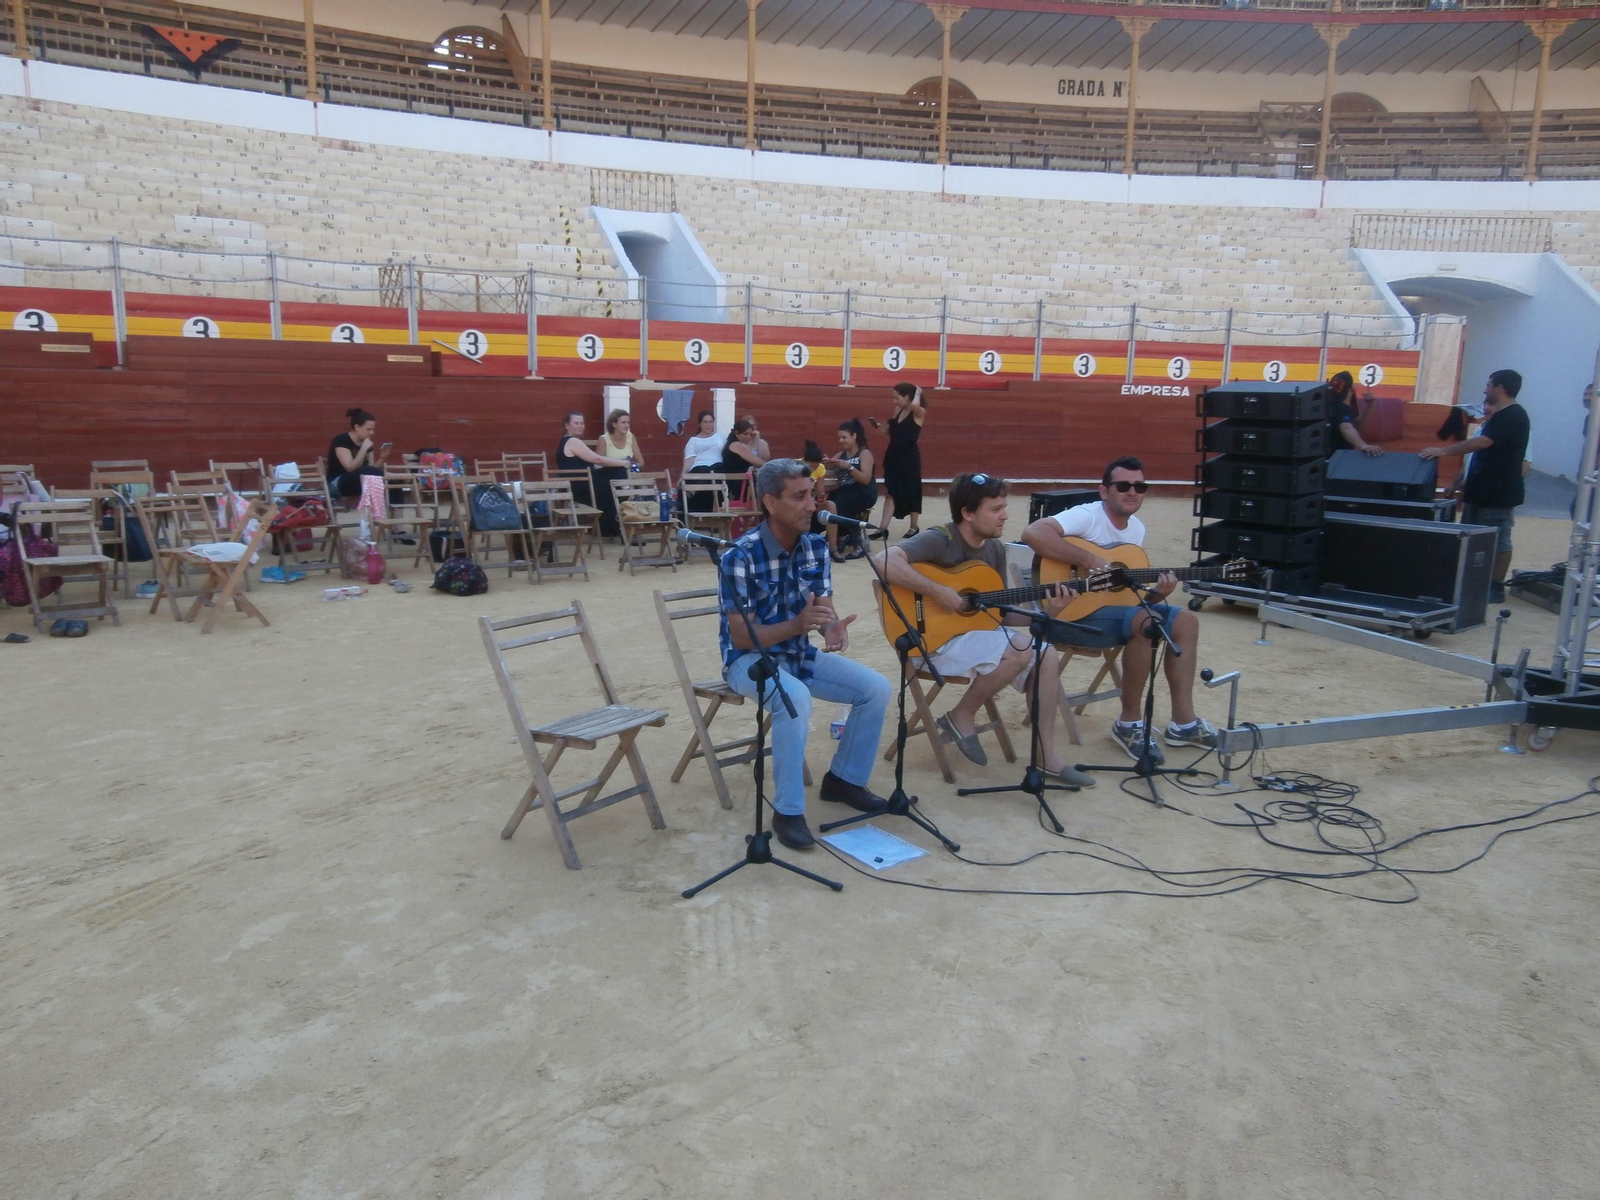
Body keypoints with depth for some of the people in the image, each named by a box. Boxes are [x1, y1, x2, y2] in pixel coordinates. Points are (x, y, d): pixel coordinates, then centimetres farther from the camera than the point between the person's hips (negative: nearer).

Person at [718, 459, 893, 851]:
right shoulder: (741, 556, -23)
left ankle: (844, 778, 15)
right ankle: (787, 811, -20)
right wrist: (797, 624, -38)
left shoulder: (816, 547, -4)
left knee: (876, 688, -6)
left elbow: (824, 609, -1)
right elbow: (741, 637, -23)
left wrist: (832, 628, -27)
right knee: (796, 699, -36)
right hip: (750, 658, -6)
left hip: (800, 653, 7)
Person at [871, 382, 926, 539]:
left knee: (911, 493, 5)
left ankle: (914, 527, 21)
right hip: (894, 456, 7)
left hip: (909, 458, -7)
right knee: (890, 492, 3)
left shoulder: (919, 412, -11)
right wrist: (879, 426, 3)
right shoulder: (898, 410, 8)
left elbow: (914, 405, -36)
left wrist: (918, 392, -17)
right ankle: (883, 529, 2)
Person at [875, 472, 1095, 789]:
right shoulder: (939, 540, -18)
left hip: (977, 632, 8)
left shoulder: (995, 548, 6)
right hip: (936, 639, -8)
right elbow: (884, 560, -35)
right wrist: (938, 592, -32)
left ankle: (1046, 756, -2)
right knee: (1021, 647, -26)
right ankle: (962, 716, -6)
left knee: (1048, 656, -9)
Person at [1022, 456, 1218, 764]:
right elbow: (1033, 533, -34)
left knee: (1186, 621, 1)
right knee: (1148, 623, -30)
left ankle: (1183, 722, 7)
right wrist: (1089, 560, -32)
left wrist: (1158, 593, -7)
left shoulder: (1137, 528, 11)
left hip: (1117, 604, 9)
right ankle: (1129, 723, -15)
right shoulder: (1087, 516, -16)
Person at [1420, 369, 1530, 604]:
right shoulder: (1502, 416, 16)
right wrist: (1469, 480, 22)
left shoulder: (1513, 416, -15)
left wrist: (1444, 450, -30)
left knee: (1498, 541, -2)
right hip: (1483, 490, 10)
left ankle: (1496, 588, 4)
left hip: (1499, 493, -10)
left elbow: (1482, 442, -27)